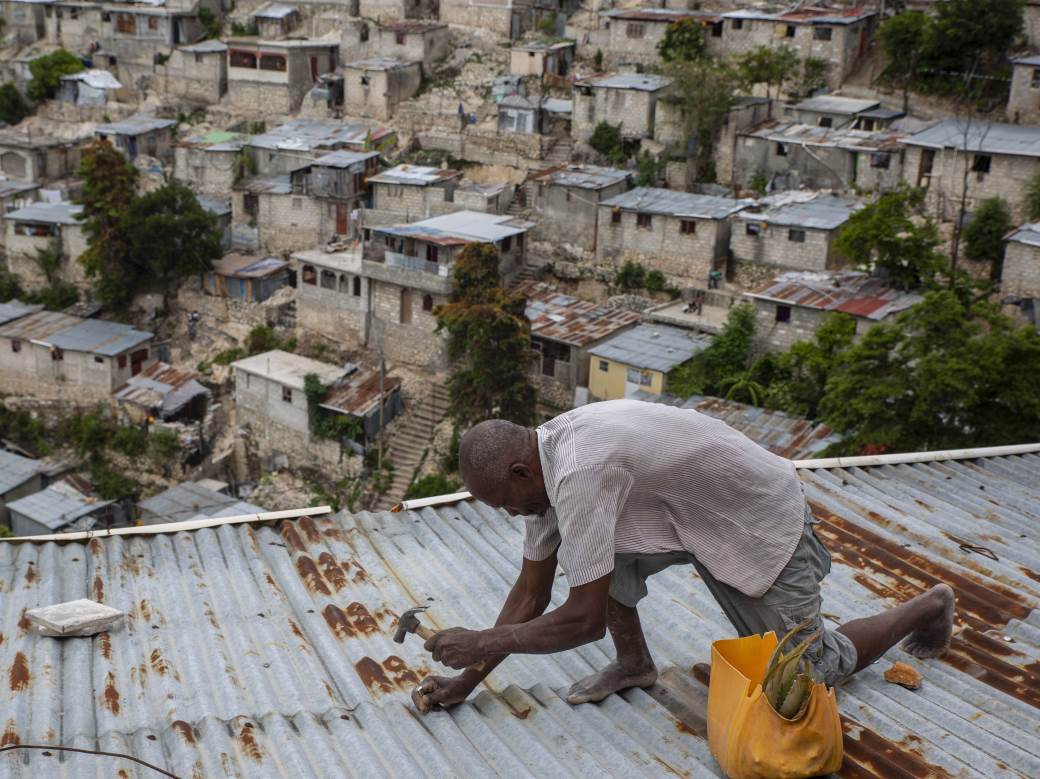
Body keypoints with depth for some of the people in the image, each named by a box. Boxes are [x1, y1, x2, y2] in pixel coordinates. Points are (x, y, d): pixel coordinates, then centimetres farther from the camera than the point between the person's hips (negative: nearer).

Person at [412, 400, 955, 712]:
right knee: (589, 544, -12)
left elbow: (585, 617, -32)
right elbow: (531, 591, 0)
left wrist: (482, 643, -22)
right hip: (695, 515, 8)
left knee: (808, 669, 8)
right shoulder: (540, 462, -8)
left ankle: (927, 607, 29)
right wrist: (468, 678, -1)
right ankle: (633, 661, 7)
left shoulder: (579, 472, -36)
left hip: (762, 524, -8)